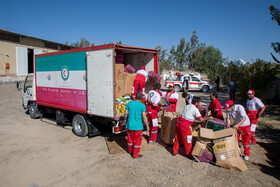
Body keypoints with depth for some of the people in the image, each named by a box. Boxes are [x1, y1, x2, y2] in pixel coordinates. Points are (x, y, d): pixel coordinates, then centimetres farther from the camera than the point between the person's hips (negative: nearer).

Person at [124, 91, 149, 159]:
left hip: (129, 125, 4)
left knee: (130, 139, 21)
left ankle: (130, 151, 42)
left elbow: (126, 113, 1)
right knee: (137, 141, 12)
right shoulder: (142, 105, -13)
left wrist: (126, 120, 20)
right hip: (138, 127, -4)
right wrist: (147, 125, -2)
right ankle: (135, 155, 23)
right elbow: (144, 117, -14)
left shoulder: (129, 103, -3)